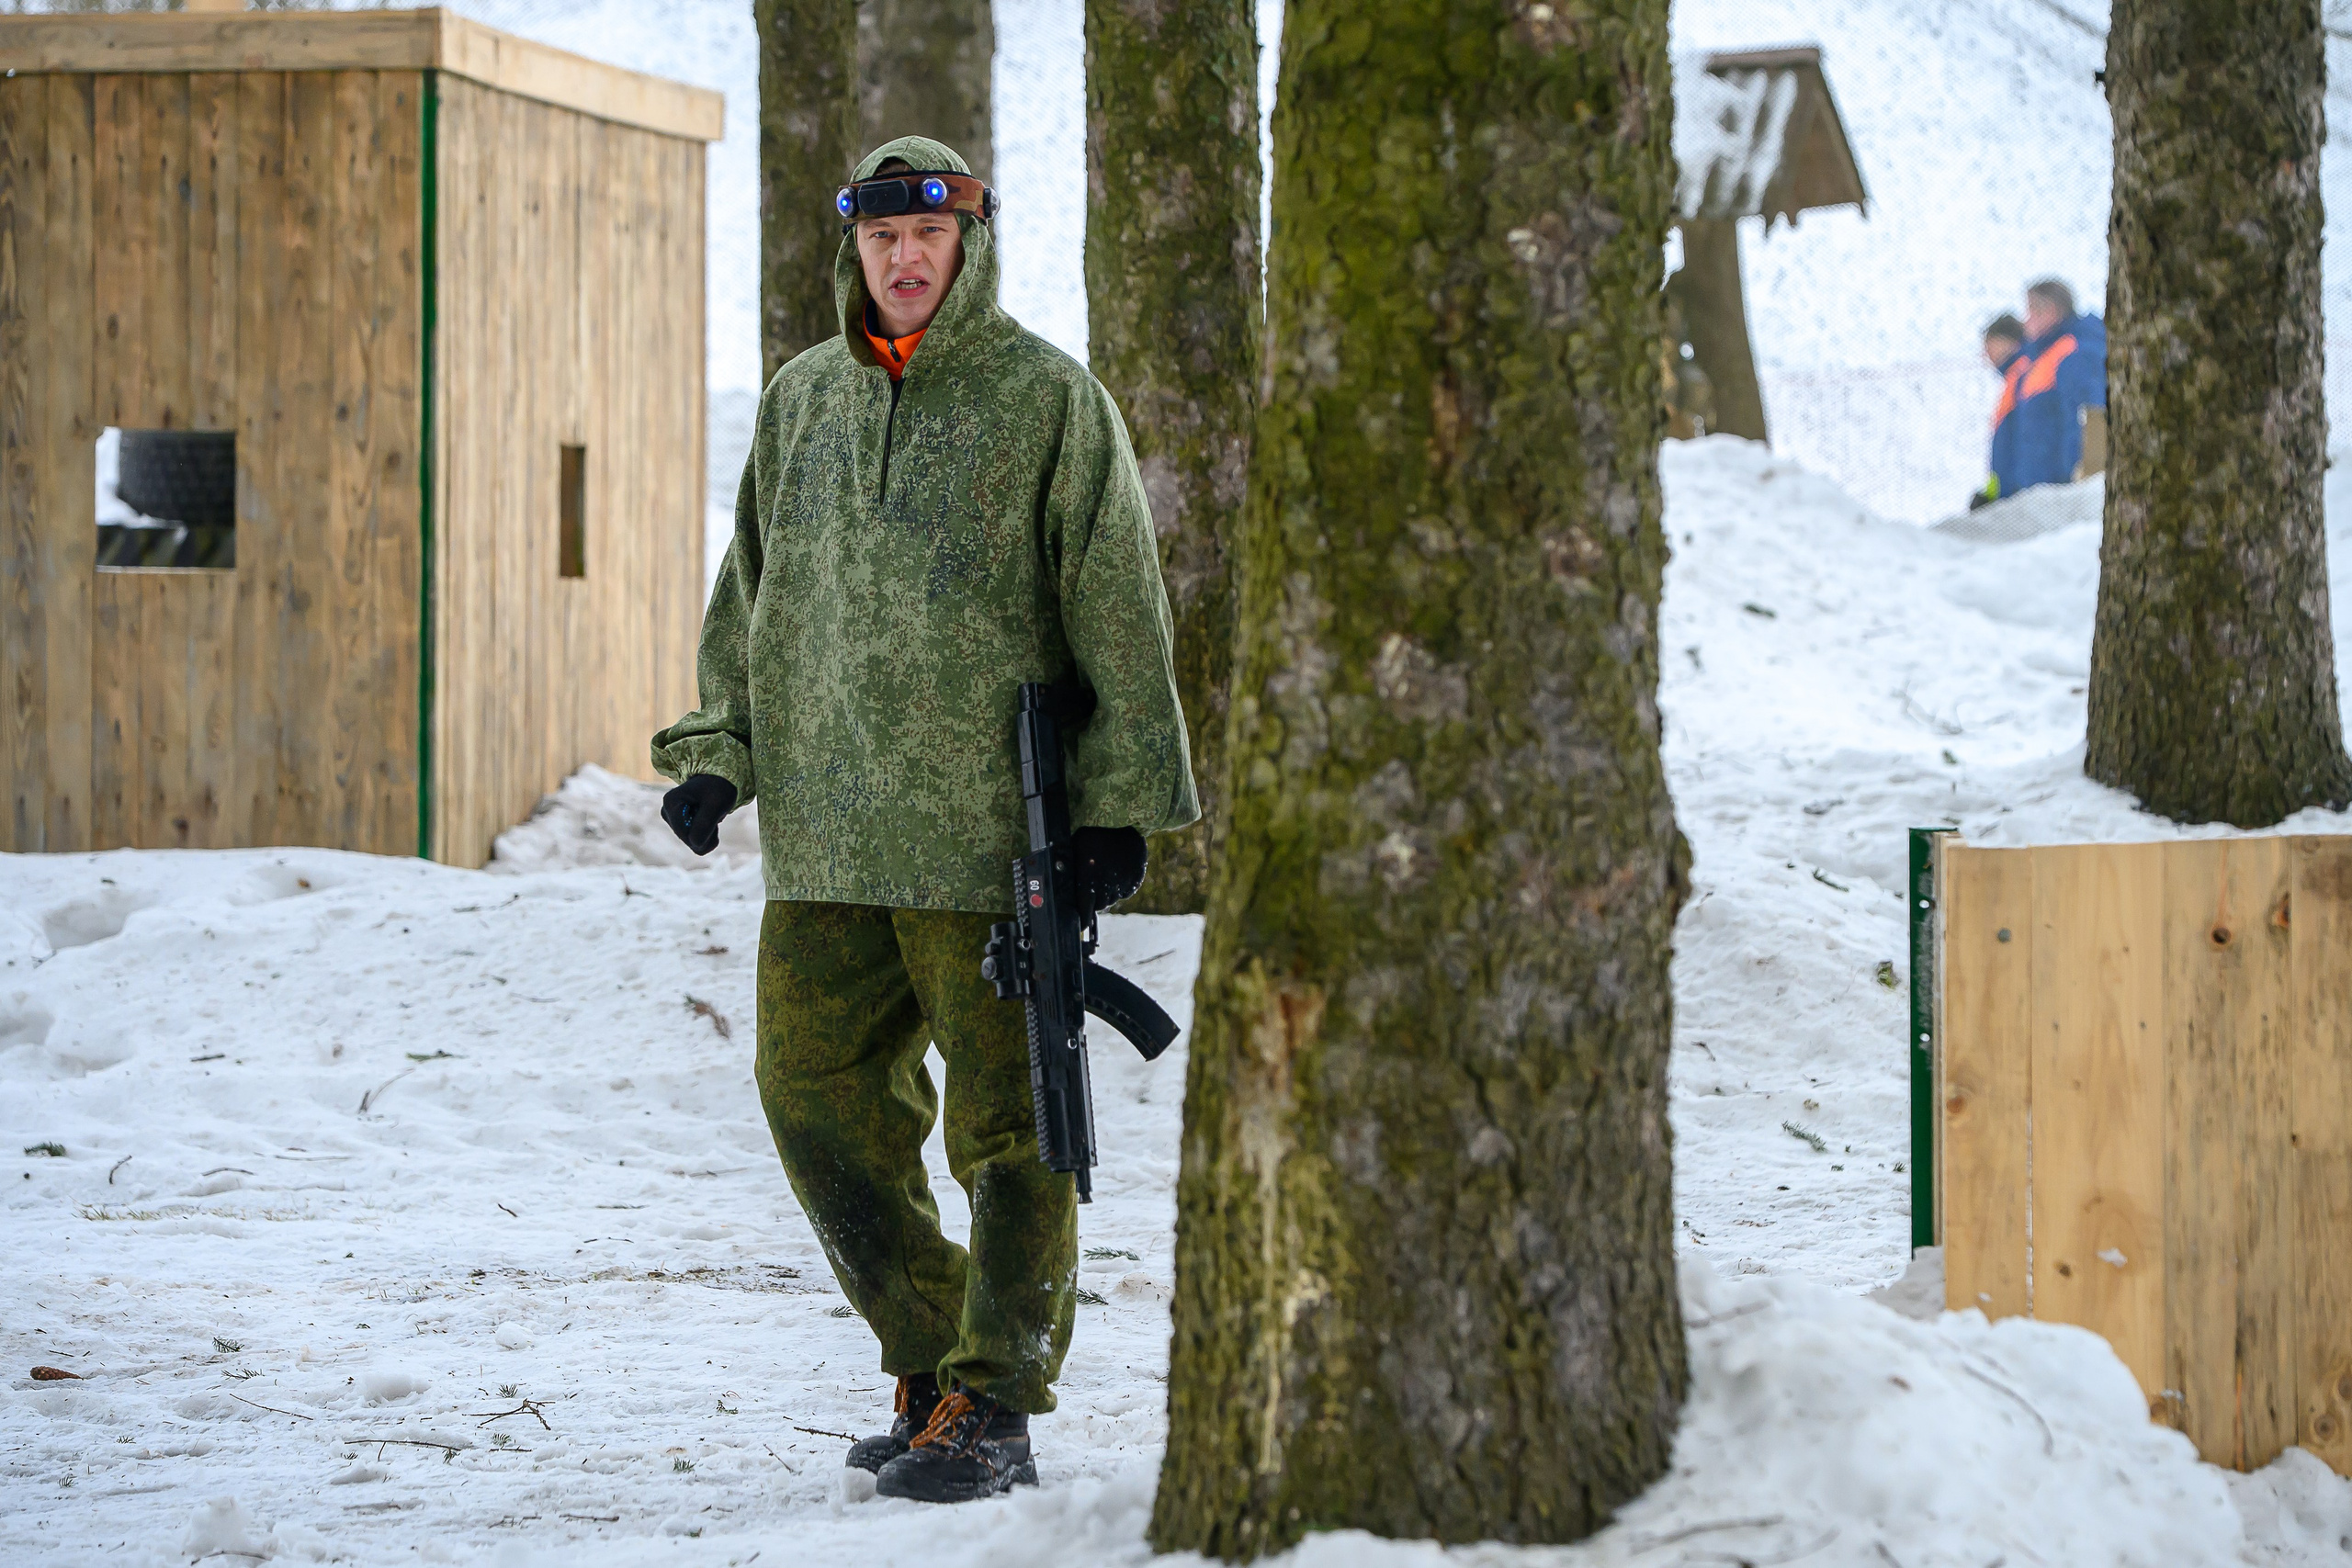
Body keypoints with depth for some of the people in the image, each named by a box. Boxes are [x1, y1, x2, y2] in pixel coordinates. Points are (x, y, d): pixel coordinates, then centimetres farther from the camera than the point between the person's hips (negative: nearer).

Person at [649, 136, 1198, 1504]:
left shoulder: (1049, 400, -3)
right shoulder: (801, 402, 13)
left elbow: (1121, 614, -3)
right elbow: (749, 597, 21)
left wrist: (1121, 801, -7)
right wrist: (721, 752, 10)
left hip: (990, 836, -6)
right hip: (825, 837, 6)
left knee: (1008, 1127, -2)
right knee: (820, 1102, 7)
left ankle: (992, 1409, 3)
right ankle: (935, 1367, 19)